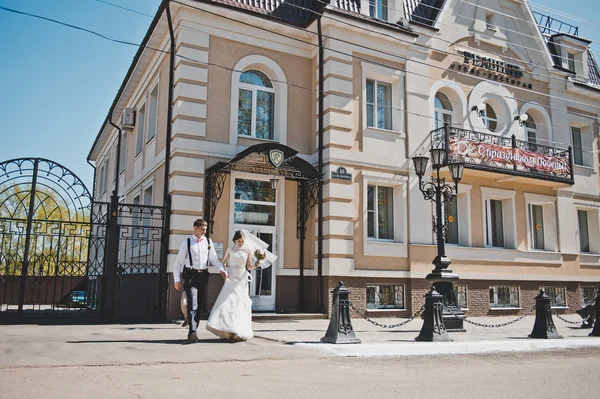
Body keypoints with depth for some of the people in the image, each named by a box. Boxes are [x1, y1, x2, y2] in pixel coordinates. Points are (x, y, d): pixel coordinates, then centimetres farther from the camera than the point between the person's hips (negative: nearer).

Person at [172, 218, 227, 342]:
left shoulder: (208, 241, 10)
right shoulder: (186, 242, 1)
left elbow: (213, 258, 14)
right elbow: (178, 262, 3)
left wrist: (222, 269, -3)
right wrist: (177, 279, -2)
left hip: (203, 276, 4)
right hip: (190, 275, -4)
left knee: (199, 305, 8)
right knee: (192, 304, -15)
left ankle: (193, 332, 18)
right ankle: (192, 332, -18)